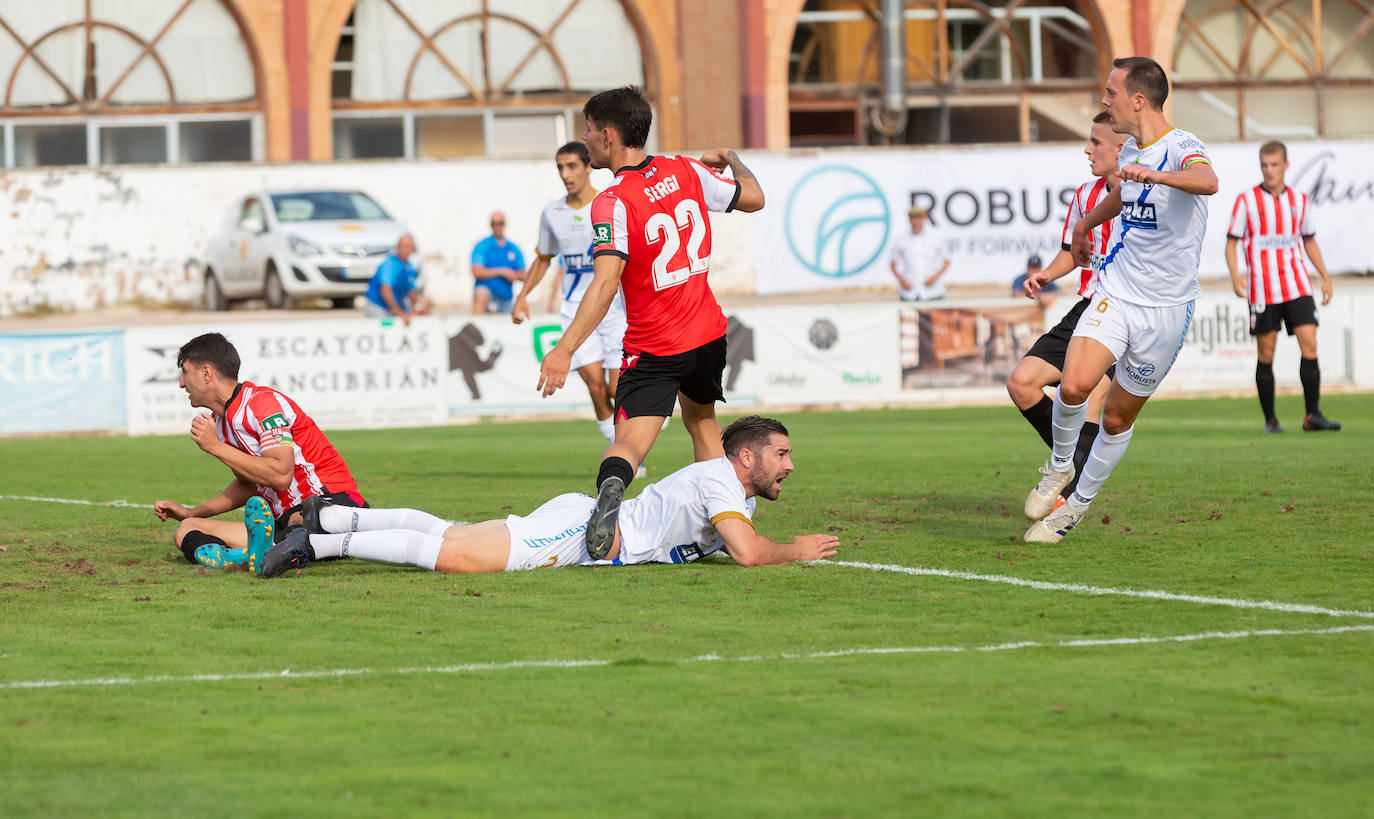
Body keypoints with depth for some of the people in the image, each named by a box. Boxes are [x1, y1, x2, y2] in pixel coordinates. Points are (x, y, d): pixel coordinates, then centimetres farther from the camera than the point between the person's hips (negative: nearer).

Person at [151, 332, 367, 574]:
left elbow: (281, 476, -24)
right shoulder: (219, 421, 16)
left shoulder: (263, 403, -11)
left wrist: (216, 447, -16)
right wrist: (191, 512, 26)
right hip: (285, 519, 8)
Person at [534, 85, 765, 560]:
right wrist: (730, 159, 33)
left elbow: (605, 282, -30)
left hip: (654, 348, -6)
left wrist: (565, 350, -34)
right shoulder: (687, 172, -2)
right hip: (708, 333, 6)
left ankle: (611, 487, -48)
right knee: (702, 422, 28)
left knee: (630, 442, -14)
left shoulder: (612, 203, -19)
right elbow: (753, 198, 12)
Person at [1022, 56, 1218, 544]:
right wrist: (1085, 224, 47)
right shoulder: (1129, 151, 8)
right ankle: (1060, 466, 5)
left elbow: (1207, 181, -42)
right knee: (1074, 385, -20)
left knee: (1117, 418, 6)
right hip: (1114, 294, 5)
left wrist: (1155, 174, -59)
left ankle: (1077, 504, 24)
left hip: (1165, 309, -4)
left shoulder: (1181, 148, -16)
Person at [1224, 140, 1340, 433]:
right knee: (1266, 353, 0)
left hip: (1297, 286, 3)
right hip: (1262, 290, -2)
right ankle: (1270, 419, 9)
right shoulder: (1246, 200, 0)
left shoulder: (1299, 200, 10)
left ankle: (1312, 415, -7)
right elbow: (1232, 242, 1)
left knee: (1309, 343, -9)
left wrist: (1325, 276, 12)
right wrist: (1235, 274, -16)